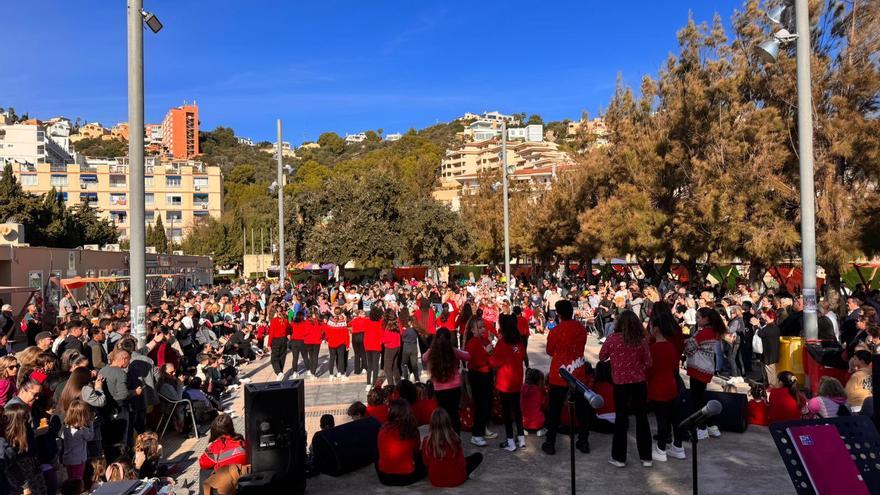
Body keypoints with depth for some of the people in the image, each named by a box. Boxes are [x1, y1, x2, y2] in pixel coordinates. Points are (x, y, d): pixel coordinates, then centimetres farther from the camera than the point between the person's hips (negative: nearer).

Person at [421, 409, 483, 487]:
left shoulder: (426, 441, -19)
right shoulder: (454, 439, -24)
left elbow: (426, 463, -4)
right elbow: (461, 463, -14)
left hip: (435, 480, 2)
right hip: (455, 479, -2)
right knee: (478, 456, 13)